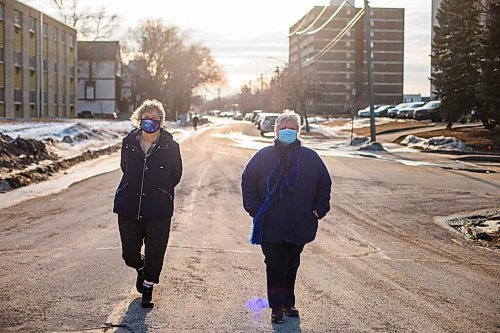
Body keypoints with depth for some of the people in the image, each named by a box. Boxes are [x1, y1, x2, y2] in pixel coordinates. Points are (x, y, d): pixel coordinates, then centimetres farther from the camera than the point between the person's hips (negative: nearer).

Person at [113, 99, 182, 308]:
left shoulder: (170, 146, -6)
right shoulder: (129, 142, 1)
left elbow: (176, 175, 7)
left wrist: (161, 191, 9)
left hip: (158, 211, -2)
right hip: (129, 209, 2)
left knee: (155, 255, 4)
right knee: (129, 254, 10)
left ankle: (147, 287, 29)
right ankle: (140, 269, 44)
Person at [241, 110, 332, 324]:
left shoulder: (310, 158, 3)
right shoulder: (263, 156, -1)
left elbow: (324, 183, 12)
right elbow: (248, 182, 4)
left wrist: (319, 210, 4)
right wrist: (255, 209, -4)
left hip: (300, 226, 2)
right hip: (271, 226, -2)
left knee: (292, 266, 14)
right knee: (275, 267, -3)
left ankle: (288, 303, 27)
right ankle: (276, 308, 5)